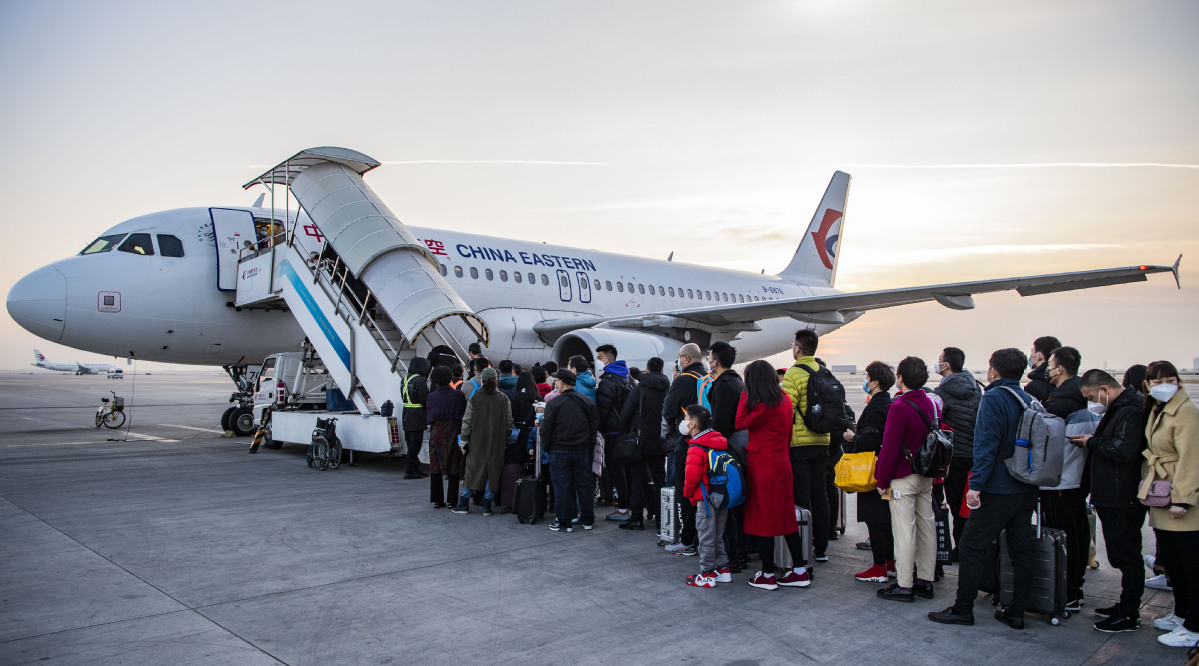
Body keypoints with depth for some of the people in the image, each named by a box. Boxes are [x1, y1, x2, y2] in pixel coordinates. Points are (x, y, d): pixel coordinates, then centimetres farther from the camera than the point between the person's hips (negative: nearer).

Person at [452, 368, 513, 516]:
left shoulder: (474, 398, -7)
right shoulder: (504, 399, -2)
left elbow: (467, 421, -4)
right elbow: (509, 422, 2)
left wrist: (464, 440, 3)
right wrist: (506, 440, 12)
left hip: (477, 442, -1)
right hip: (497, 443, 1)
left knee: (472, 470, 9)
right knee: (493, 471, 6)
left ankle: (464, 503, 14)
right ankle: (487, 505, 9)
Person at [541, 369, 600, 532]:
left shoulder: (553, 403, -12)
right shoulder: (587, 402, 3)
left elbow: (546, 429, -8)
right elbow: (595, 425, 8)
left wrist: (546, 447, 7)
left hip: (559, 451, -4)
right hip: (582, 451, 4)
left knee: (562, 487, 3)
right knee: (584, 485, 11)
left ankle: (564, 522, 8)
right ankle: (588, 520, 20)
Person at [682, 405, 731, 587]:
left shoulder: (696, 448, -17)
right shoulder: (720, 441, 8)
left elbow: (692, 476, -19)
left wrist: (688, 493, 1)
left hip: (706, 499, -8)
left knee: (706, 538, 1)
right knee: (718, 536, 18)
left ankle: (706, 575, 8)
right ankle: (723, 570, 24)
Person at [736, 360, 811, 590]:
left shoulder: (765, 406, -19)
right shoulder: (784, 400, 7)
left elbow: (740, 423, -15)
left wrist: (744, 397, -8)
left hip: (763, 465, -8)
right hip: (781, 464, 9)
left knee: (763, 518, 1)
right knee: (785, 516, 14)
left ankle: (767, 575, 9)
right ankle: (800, 571, 18)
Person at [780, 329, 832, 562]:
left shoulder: (794, 373, -12)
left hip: (800, 443, -7)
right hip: (822, 441, 7)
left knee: (801, 497, -2)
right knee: (819, 495, 13)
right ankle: (820, 548, 20)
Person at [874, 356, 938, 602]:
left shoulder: (899, 408, -17)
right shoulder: (932, 404, 7)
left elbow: (890, 448, -16)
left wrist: (882, 481, -9)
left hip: (903, 478, -8)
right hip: (927, 477, 8)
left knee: (904, 531, -3)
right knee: (926, 527, 12)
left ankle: (904, 586, 3)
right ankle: (926, 581, 20)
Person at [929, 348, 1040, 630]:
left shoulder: (993, 398, -13)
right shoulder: (1029, 400, 10)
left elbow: (986, 445, -21)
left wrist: (976, 484, -20)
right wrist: (1029, 479, 20)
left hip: (998, 490, -8)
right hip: (1026, 490, 8)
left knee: (971, 547, -1)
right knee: (1021, 550, 12)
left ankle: (963, 609, 3)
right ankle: (1017, 612, 18)